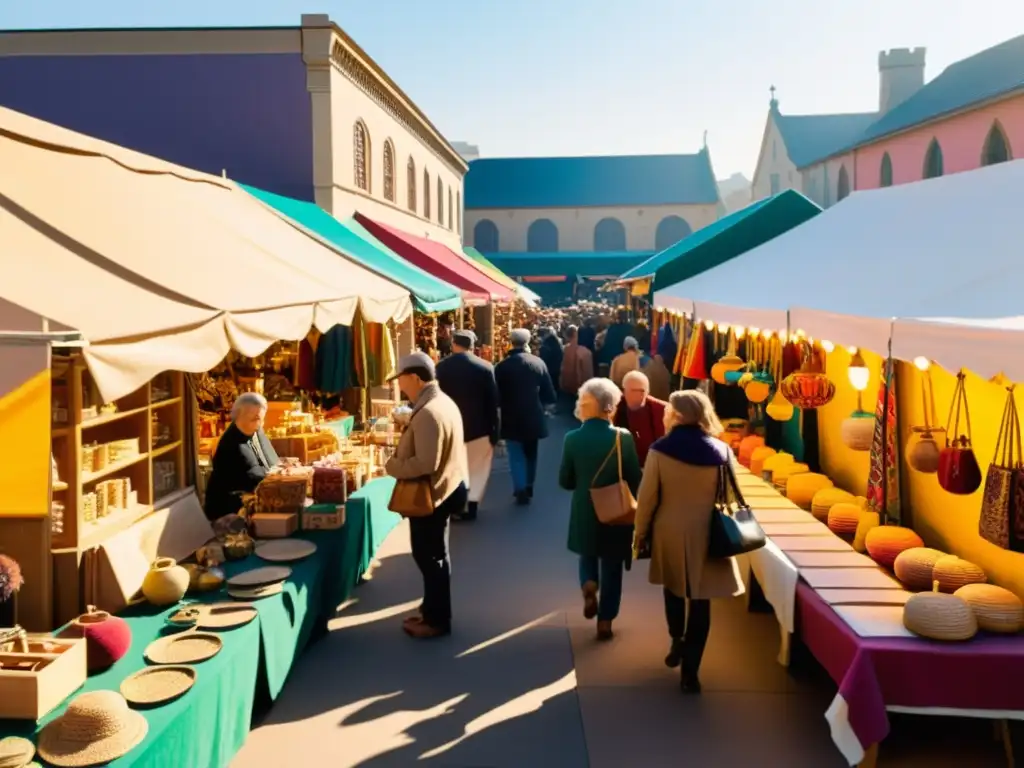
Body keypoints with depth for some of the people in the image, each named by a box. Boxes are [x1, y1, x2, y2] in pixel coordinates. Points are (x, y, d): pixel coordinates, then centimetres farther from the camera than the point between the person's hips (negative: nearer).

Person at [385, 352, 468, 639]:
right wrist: (400, 450, 9)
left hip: (429, 495, -10)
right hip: (442, 490, 10)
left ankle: (437, 620, 16)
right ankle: (433, 611, 35)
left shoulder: (428, 413, -26)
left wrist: (391, 466, -16)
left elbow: (425, 464, -30)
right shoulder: (443, 402, 7)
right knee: (434, 555, 21)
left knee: (429, 557, 3)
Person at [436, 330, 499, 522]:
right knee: (476, 470, 11)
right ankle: (471, 507, 10)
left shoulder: (441, 367, -5)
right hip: (479, 428, -1)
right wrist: (494, 430, 1)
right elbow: (493, 401, -6)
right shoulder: (485, 367, -8)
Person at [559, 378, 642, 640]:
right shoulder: (623, 438, -15)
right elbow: (635, 479, -8)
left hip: (584, 514, 1)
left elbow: (565, 481, -4)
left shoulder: (572, 438, -11)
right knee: (611, 569, 14)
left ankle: (589, 585, -2)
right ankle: (605, 622, 17)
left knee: (588, 557, 26)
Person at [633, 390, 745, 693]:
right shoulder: (722, 451, -5)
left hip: (670, 532, 0)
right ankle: (690, 671, 10)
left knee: (674, 589, 27)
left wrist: (640, 532, 5)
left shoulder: (660, 450, -12)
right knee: (700, 602, 7)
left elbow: (647, 497, -8)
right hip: (706, 535, 0)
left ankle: (677, 643, 38)